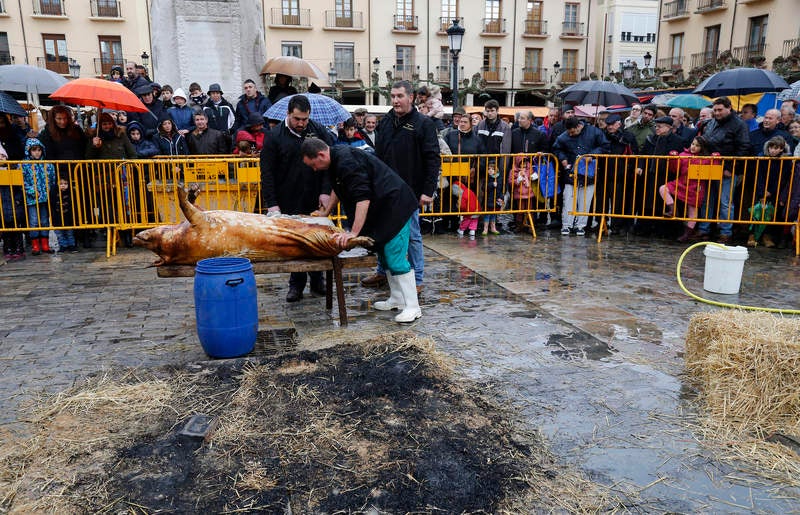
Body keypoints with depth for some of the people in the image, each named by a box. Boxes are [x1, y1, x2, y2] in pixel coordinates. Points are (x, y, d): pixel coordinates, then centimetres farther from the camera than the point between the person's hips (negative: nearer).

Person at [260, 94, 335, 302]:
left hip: (315, 201, 2)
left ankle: (317, 280, 25)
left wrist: (325, 191, -6)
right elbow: (267, 173, -3)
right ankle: (296, 284, 18)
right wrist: (271, 204, -10)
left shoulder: (319, 131, 3)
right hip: (289, 203, -1)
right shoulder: (275, 136, -2)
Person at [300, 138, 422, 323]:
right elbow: (339, 188, 28)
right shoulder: (337, 158, 10)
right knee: (384, 254, 15)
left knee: (395, 258, -10)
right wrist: (325, 212, 28)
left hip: (396, 208, -11)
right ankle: (397, 300, 25)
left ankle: (412, 307, -3)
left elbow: (363, 197, -31)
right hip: (382, 210, 11)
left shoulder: (347, 162, -24)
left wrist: (354, 232, -32)